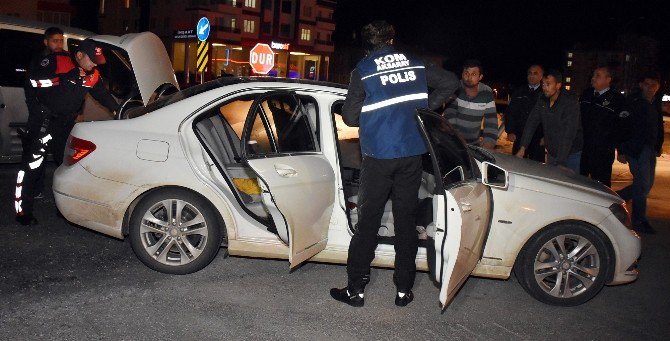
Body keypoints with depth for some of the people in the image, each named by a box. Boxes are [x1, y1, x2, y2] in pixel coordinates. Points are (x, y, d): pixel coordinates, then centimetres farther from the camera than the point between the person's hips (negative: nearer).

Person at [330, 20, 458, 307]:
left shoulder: (363, 71, -3)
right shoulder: (415, 64, 7)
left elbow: (350, 117, -5)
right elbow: (451, 82, 12)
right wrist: (426, 107, 15)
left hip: (378, 156, -3)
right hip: (412, 154, 3)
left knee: (368, 220, 5)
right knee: (406, 219, 11)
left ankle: (355, 289, 11)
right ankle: (404, 289, 18)